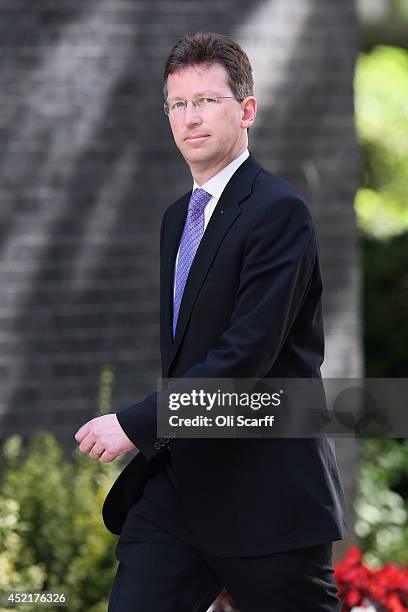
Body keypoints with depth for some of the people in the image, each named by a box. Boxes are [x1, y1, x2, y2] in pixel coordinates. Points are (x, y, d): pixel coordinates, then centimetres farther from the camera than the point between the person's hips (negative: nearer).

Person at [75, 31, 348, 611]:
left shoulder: (278, 210, -13)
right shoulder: (177, 216, 16)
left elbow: (247, 353, -21)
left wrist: (136, 424, -22)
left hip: (267, 496, -7)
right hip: (176, 481, 8)